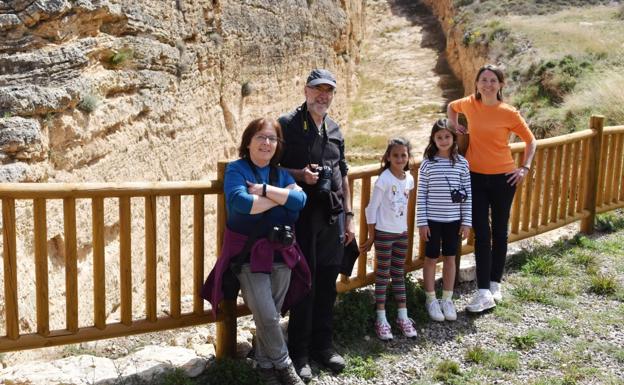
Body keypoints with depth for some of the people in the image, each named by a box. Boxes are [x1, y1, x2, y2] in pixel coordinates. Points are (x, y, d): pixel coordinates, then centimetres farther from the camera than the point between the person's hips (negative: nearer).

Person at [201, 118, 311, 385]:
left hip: (282, 254, 5)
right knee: (266, 316, -9)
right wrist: (281, 197, -13)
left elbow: (300, 200, -8)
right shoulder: (236, 169, -4)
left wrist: (265, 189, -17)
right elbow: (240, 202, -24)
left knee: (271, 315, 8)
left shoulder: (281, 173, 11)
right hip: (249, 255, -4)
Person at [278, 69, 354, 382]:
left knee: (327, 282, 9)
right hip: (302, 214, -5)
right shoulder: (288, 124, -2)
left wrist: (348, 216, 15)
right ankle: (299, 352, 11)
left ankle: (323, 344, 24)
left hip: (332, 216, 5)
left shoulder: (335, 130, 15)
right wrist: (299, 174, -19)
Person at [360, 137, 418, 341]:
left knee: (399, 274, 12)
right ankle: (381, 320, 9)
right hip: (384, 233, -5)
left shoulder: (409, 179, 1)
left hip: (402, 232, 5)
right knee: (383, 274, 2)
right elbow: (371, 209, -12)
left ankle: (403, 317, 21)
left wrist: (402, 226, 11)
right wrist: (371, 237, -9)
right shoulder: (384, 180, -15)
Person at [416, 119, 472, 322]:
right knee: (431, 258, 8)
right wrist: (422, 222, -7)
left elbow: (467, 193, 1)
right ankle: (431, 300, 22)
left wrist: (467, 221, -1)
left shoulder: (461, 162, -1)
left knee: (450, 259, 11)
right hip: (433, 219, -1)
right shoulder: (427, 163, -6)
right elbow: (421, 195, -4)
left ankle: (447, 299, 25)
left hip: (454, 220, 2)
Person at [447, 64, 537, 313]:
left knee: (499, 231, 11)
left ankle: (495, 284, 25)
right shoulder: (469, 104, -1)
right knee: (481, 234, -1)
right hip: (476, 177, 2)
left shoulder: (509, 113, -9)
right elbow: (451, 106, 23)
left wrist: (525, 168, -5)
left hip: (503, 178, -2)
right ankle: (484, 292, -2)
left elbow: (530, 140, 4)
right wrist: (455, 125, 7)